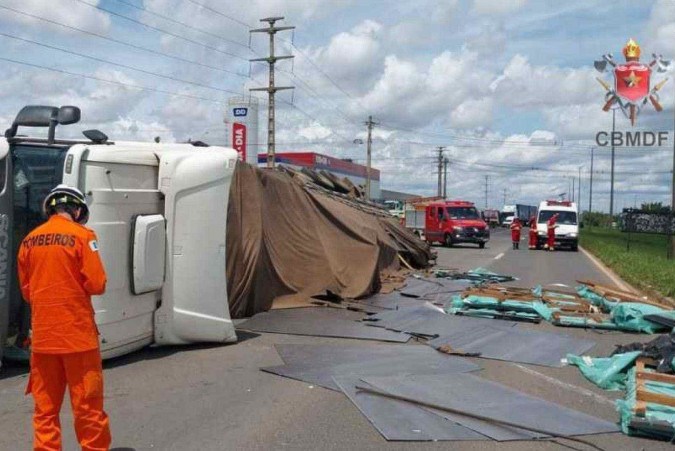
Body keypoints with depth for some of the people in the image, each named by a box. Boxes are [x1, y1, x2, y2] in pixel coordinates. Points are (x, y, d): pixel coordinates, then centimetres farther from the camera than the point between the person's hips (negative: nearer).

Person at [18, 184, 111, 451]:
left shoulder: (30, 240, 6)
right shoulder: (82, 235, -8)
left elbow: (26, 290, 13)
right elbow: (97, 285, -11)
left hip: (42, 336, 4)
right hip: (77, 334, -4)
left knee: (45, 406, 11)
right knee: (87, 404, 4)